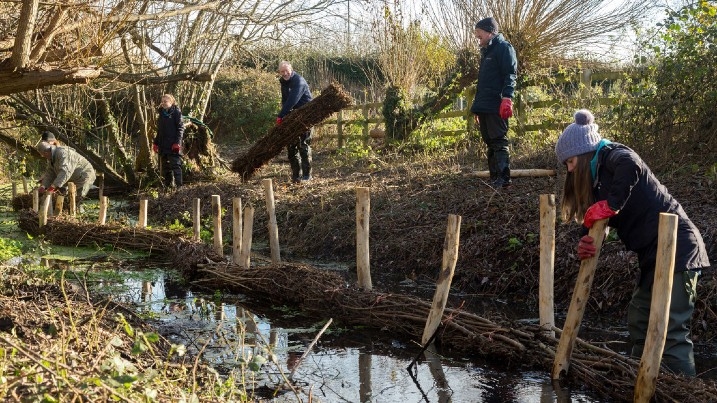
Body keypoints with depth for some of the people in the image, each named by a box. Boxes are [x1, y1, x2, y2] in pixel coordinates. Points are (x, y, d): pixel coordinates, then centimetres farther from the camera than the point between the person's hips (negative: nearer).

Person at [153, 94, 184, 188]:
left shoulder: (176, 112, -3)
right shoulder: (162, 113, 17)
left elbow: (180, 127, -9)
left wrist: (177, 142, -17)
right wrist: (155, 143, 14)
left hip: (173, 145, -7)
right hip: (163, 145, 7)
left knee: (175, 165, -8)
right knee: (165, 167, 9)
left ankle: (178, 185, -8)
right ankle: (168, 185, 15)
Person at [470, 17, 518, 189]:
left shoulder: (504, 47, -4)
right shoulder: (486, 51, 24)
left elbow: (510, 75, -15)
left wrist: (507, 98, -27)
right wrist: (477, 107, 24)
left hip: (497, 106, -9)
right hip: (484, 106, 9)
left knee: (499, 142, -12)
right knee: (490, 143, 9)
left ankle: (503, 179, -13)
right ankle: (494, 178, 13)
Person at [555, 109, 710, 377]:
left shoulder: (612, 155, -10)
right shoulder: (600, 173, 16)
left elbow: (631, 165, -36)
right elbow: (599, 223, 8)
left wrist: (610, 205, -26)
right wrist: (587, 243, -13)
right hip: (655, 254, 11)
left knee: (671, 331, -11)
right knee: (639, 321, 16)